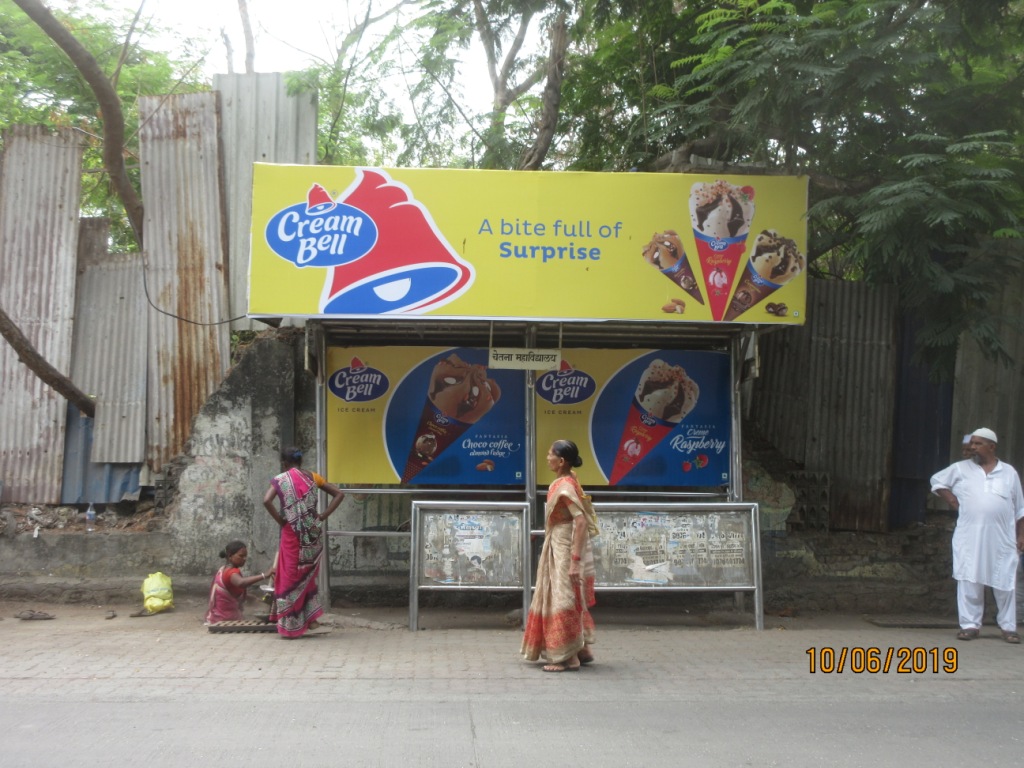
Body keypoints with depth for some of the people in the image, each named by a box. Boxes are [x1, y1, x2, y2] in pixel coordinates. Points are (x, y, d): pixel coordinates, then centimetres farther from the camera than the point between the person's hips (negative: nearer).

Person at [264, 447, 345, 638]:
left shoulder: (280, 480, -1)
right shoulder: (312, 477, 10)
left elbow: (266, 500, -19)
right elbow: (339, 494, 5)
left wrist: (280, 520, -7)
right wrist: (323, 516, 4)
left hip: (293, 534, -4)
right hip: (314, 533, 4)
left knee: (291, 577, 7)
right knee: (307, 575, 21)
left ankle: (292, 625, 10)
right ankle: (311, 617, 17)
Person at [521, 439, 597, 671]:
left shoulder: (564, 487, -21)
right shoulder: (566, 481, 7)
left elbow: (581, 522, -27)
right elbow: (581, 513, 14)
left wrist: (575, 560, -28)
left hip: (566, 550, -10)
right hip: (559, 549, 10)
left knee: (564, 601, -4)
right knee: (570, 601, 16)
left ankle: (570, 658, 4)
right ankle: (583, 650, 24)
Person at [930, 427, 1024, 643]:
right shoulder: (960, 469, 7)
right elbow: (937, 481, 18)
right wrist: (952, 500, 4)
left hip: (1002, 540, 0)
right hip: (969, 538, 0)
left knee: (1005, 583, 3)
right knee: (969, 581, -1)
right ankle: (970, 625, 5)